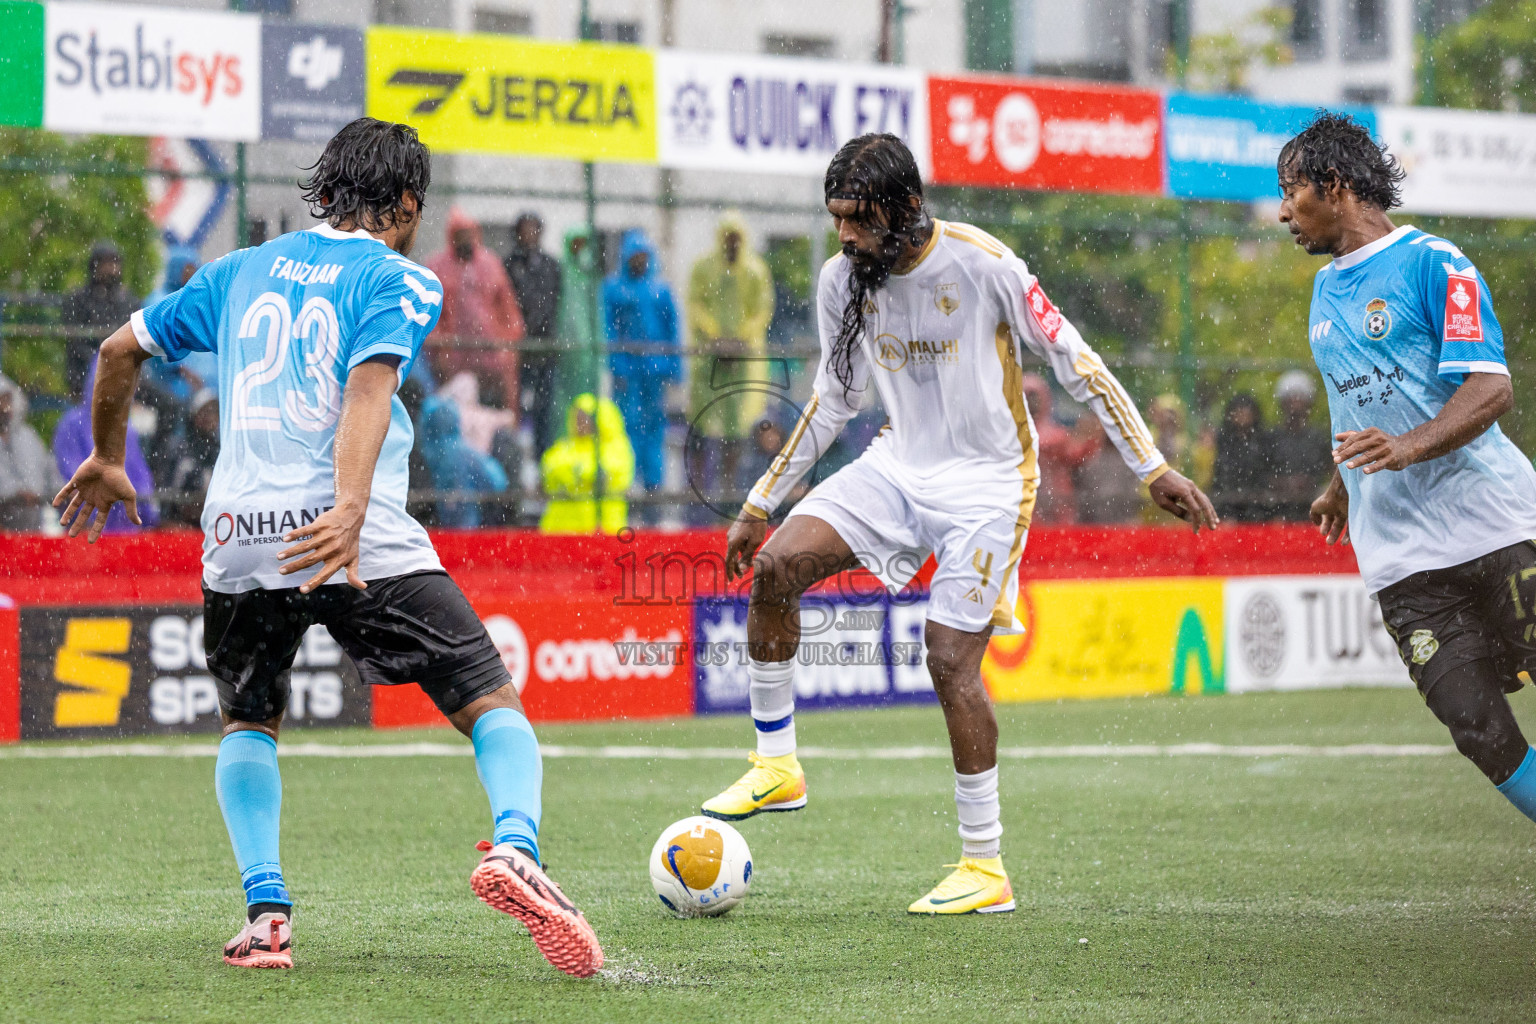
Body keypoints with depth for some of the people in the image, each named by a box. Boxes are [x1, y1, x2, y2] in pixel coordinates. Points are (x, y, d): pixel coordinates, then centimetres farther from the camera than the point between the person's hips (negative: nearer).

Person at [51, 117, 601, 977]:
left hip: (238, 542, 4)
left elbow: (123, 349, 25)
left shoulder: (242, 271, 20)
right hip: (364, 544, -4)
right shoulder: (402, 282, 5)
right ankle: (515, 849, -26)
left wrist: (107, 462, 40)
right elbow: (370, 385, -13)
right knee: (494, 703, 3)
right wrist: (350, 510, -26)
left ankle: (266, 909, 6)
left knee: (249, 724, 25)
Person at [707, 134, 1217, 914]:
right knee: (775, 566, -16)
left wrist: (1153, 470, -10)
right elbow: (834, 399, 13)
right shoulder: (843, 279, -2)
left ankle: (986, 868, -1)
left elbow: (1075, 362, -11)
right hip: (897, 466, 5)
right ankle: (776, 766, -2)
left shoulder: (982, 265, -19)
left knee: (951, 660, -12)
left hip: (985, 482, -5)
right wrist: (759, 504, 15)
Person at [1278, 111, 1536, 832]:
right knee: (1478, 729, -6)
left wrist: (1409, 447, -28)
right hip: (1401, 556, 5)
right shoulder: (1325, 289, 18)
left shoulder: (1432, 264, -5)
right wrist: (1342, 486, 39)